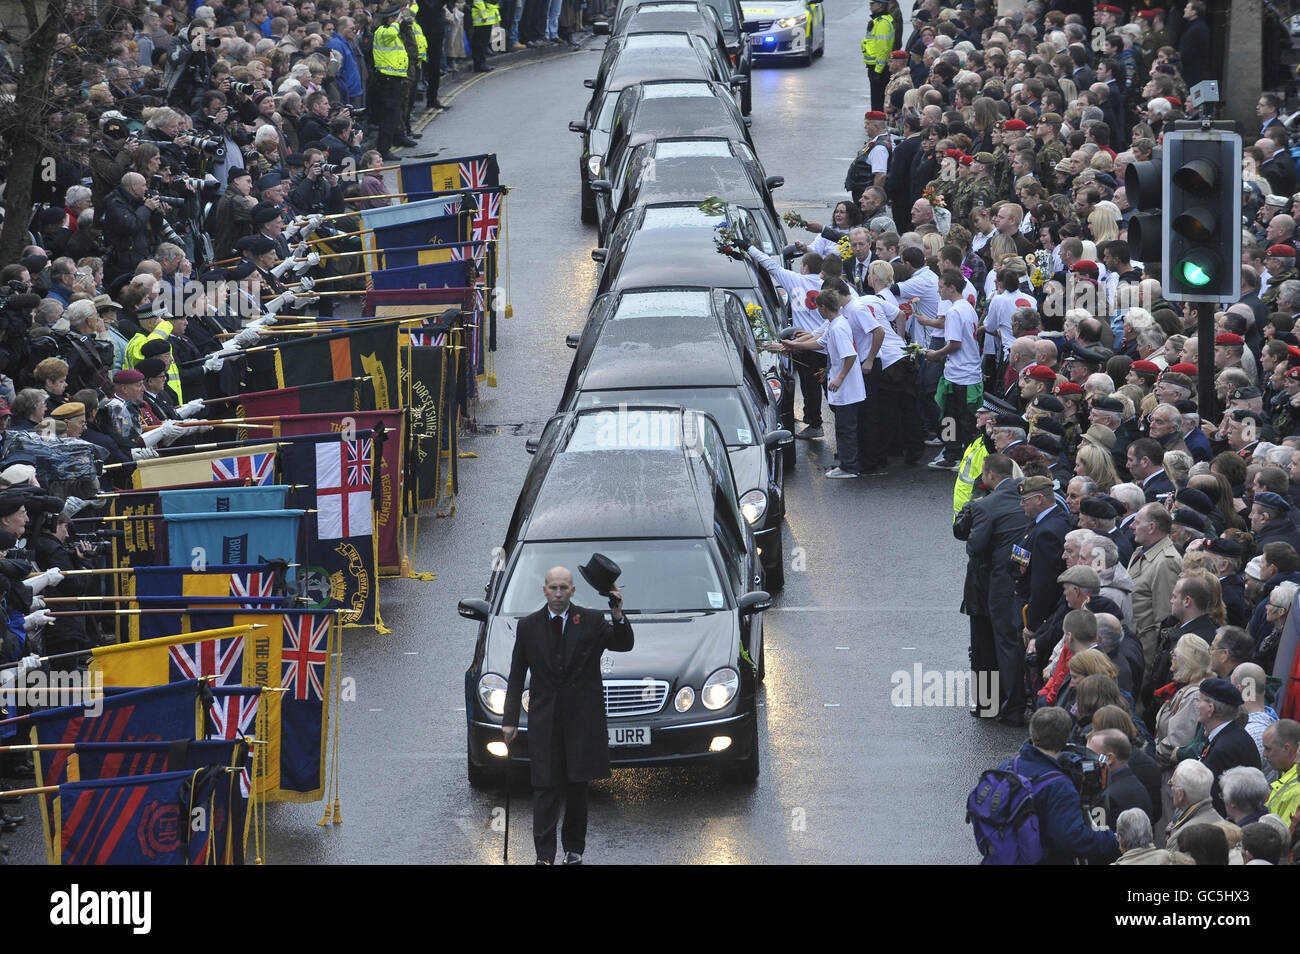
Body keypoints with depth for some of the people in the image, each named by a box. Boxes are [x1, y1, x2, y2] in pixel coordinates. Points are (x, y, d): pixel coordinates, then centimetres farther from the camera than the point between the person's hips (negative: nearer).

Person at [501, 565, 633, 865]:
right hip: (545, 719, 0)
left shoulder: (591, 621, 1)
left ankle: (574, 848, 20)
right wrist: (510, 720, 3)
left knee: (577, 787, 7)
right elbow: (516, 677, 8)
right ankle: (545, 854, -5)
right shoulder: (529, 627, 4)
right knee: (546, 787, -4)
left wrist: (618, 615, -29)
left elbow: (624, 645, -11)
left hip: (582, 719, 0)